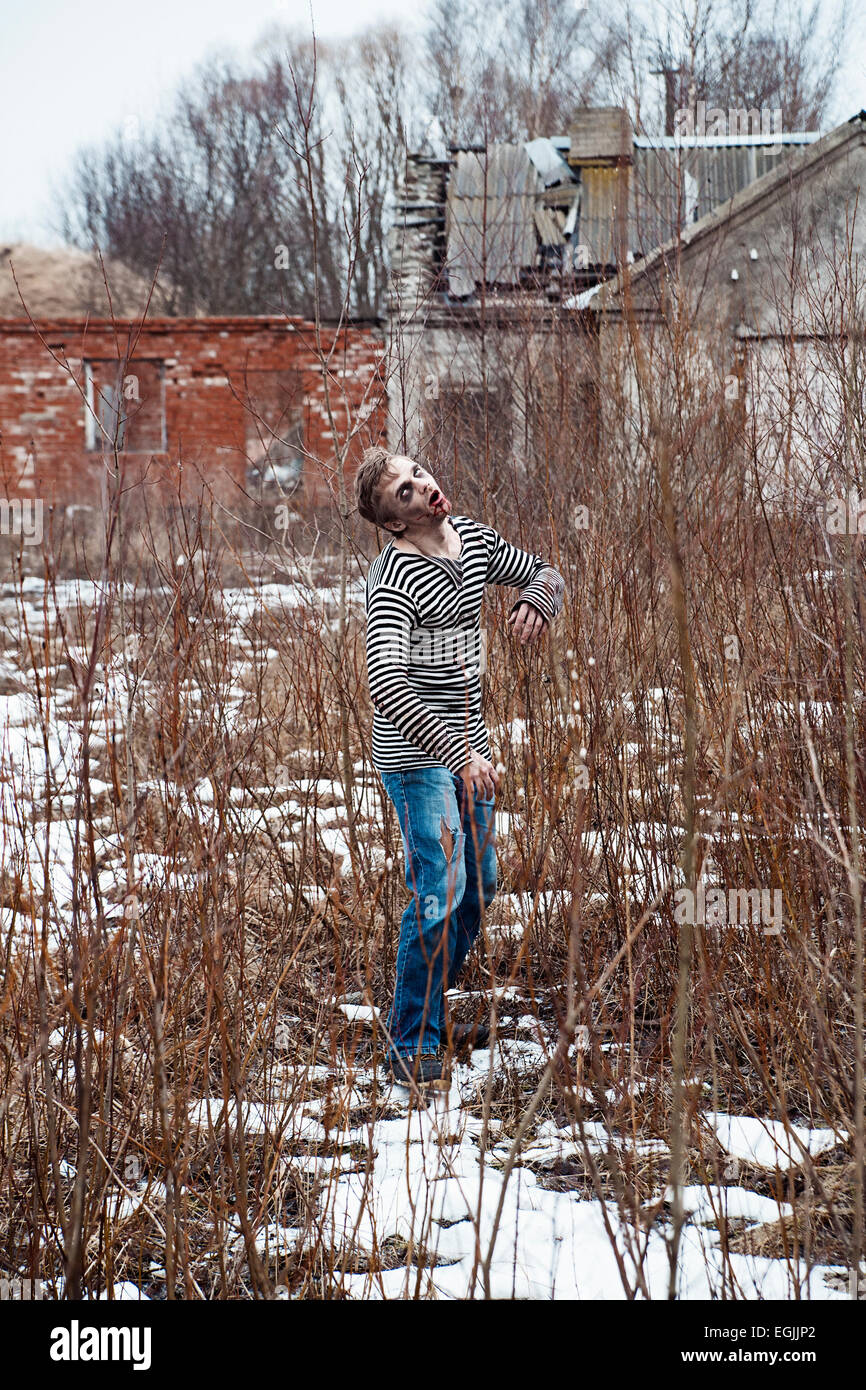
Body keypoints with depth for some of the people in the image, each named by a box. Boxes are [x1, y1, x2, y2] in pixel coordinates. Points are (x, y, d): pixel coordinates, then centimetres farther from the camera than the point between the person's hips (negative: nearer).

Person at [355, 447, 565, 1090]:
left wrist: (537, 601, -8)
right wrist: (460, 755, -37)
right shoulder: (393, 580, -21)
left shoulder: (473, 538, 3)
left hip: (468, 743, 8)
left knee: (480, 885, 16)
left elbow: (544, 573, 18)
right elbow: (386, 687, -32)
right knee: (441, 891, -13)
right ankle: (411, 1045, -3)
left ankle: (428, 1015, 31)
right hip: (416, 754, -8)